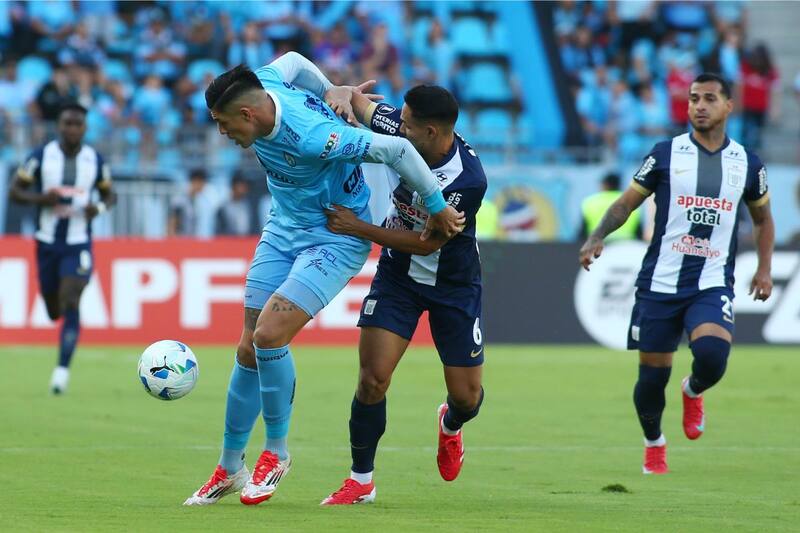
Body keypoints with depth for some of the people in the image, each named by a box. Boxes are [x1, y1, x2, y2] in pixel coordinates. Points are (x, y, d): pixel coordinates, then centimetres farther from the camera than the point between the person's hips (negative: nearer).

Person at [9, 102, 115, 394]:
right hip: (47, 241, 1)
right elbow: (15, 190, -1)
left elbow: (109, 194, 13)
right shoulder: (41, 156, -5)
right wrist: (40, 199, -20)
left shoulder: (96, 161, -1)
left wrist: (99, 208, -11)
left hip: (79, 243, -1)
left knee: (70, 305, -17)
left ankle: (62, 370, -18)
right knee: (53, 310, 11)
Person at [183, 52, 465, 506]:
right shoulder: (260, 85, -12)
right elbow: (293, 61, 11)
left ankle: (276, 452, -2)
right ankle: (229, 468, 17)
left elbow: (396, 149, -30)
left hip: (335, 238, -8)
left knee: (269, 336, -22)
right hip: (284, 230, 8)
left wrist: (438, 209, -19)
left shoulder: (310, 138, -35)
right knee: (250, 349, 5)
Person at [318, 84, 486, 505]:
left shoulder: (468, 181, -31)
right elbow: (356, 100, -3)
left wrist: (358, 227, -24)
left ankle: (451, 424, 43)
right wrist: (338, 94, -28)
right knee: (372, 379, -10)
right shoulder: (405, 130, -18)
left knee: (466, 396, 4)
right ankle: (361, 481, 7)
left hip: (453, 284, -3)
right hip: (397, 274, 3)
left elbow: (426, 243, -24)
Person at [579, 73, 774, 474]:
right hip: (660, 282, 0)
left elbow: (762, 218, 23)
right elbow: (628, 202, 6)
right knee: (652, 377, 2)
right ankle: (653, 444, 31)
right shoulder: (667, 154, 2)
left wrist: (764, 268, 12)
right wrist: (597, 237, -9)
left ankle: (694, 392, 9)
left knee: (712, 354, -27)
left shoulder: (747, 164, 7)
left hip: (713, 284, 0)